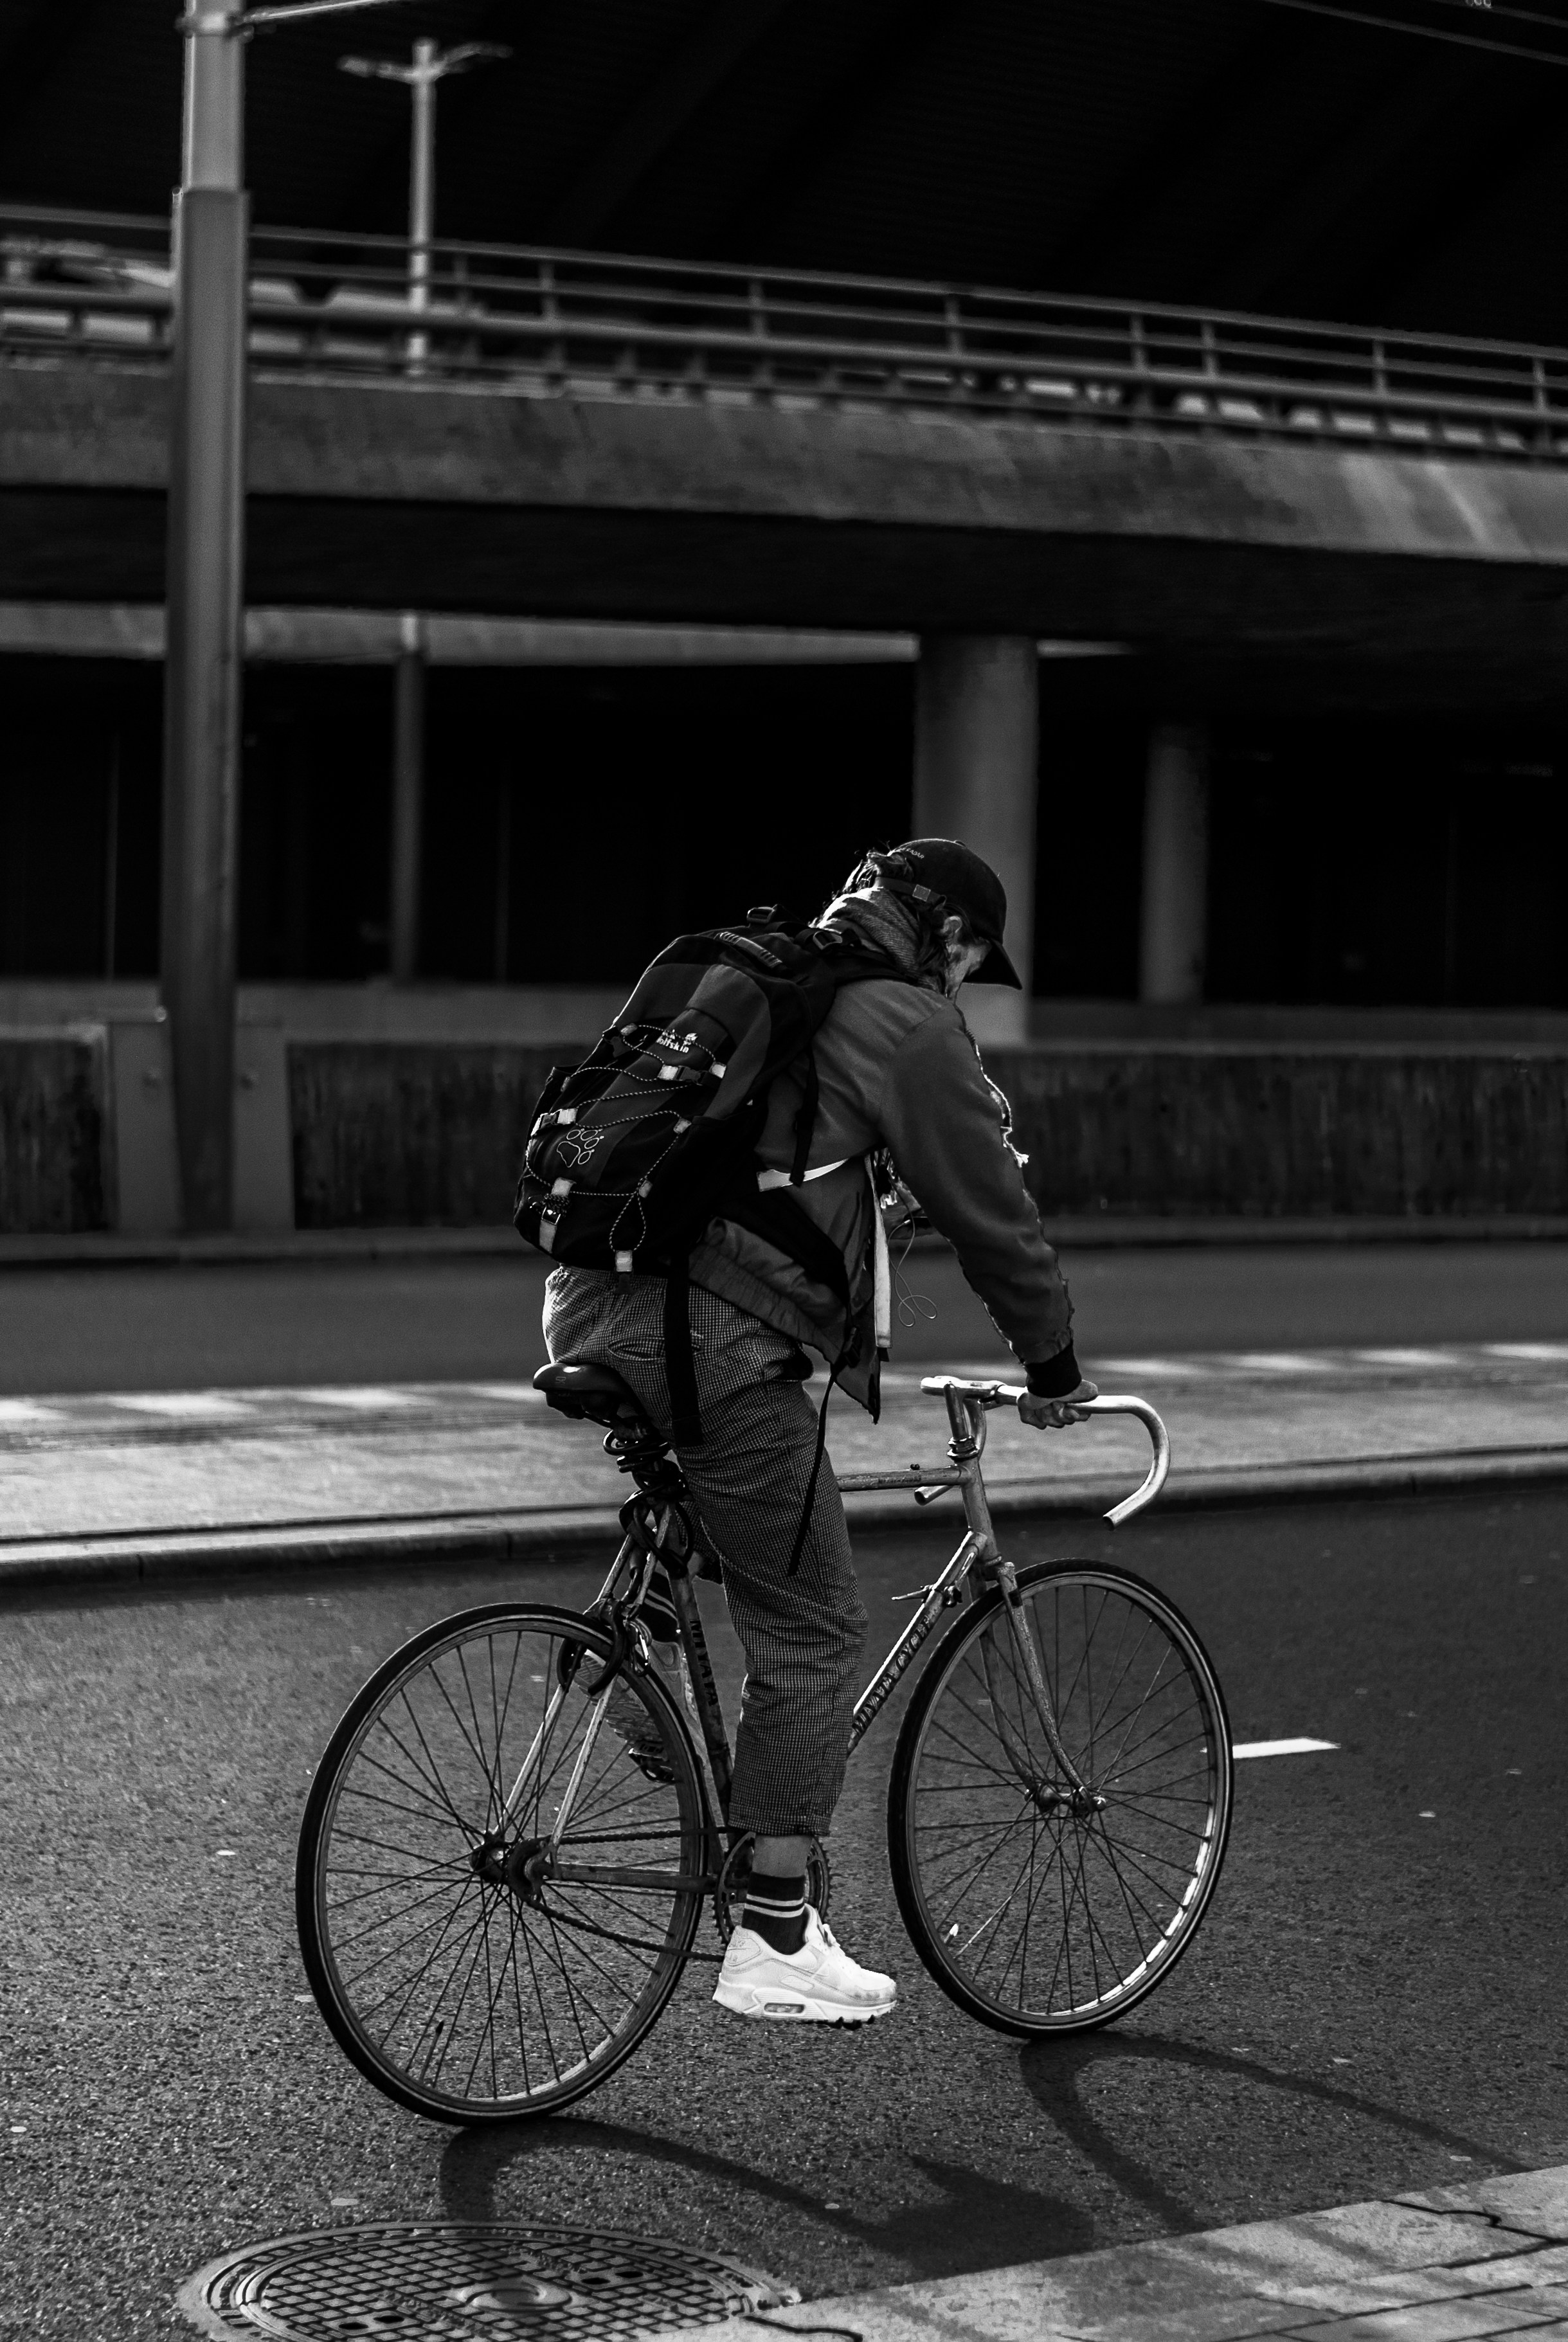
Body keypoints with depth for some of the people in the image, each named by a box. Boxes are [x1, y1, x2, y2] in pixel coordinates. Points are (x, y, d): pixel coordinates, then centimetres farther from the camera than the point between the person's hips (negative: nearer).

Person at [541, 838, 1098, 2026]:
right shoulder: (908, 1023, 1)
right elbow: (990, 1211, 5)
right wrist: (1054, 1367, 19)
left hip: (587, 1307, 8)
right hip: (712, 1340, -8)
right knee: (816, 1630, 1)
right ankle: (773, 1941, 3)